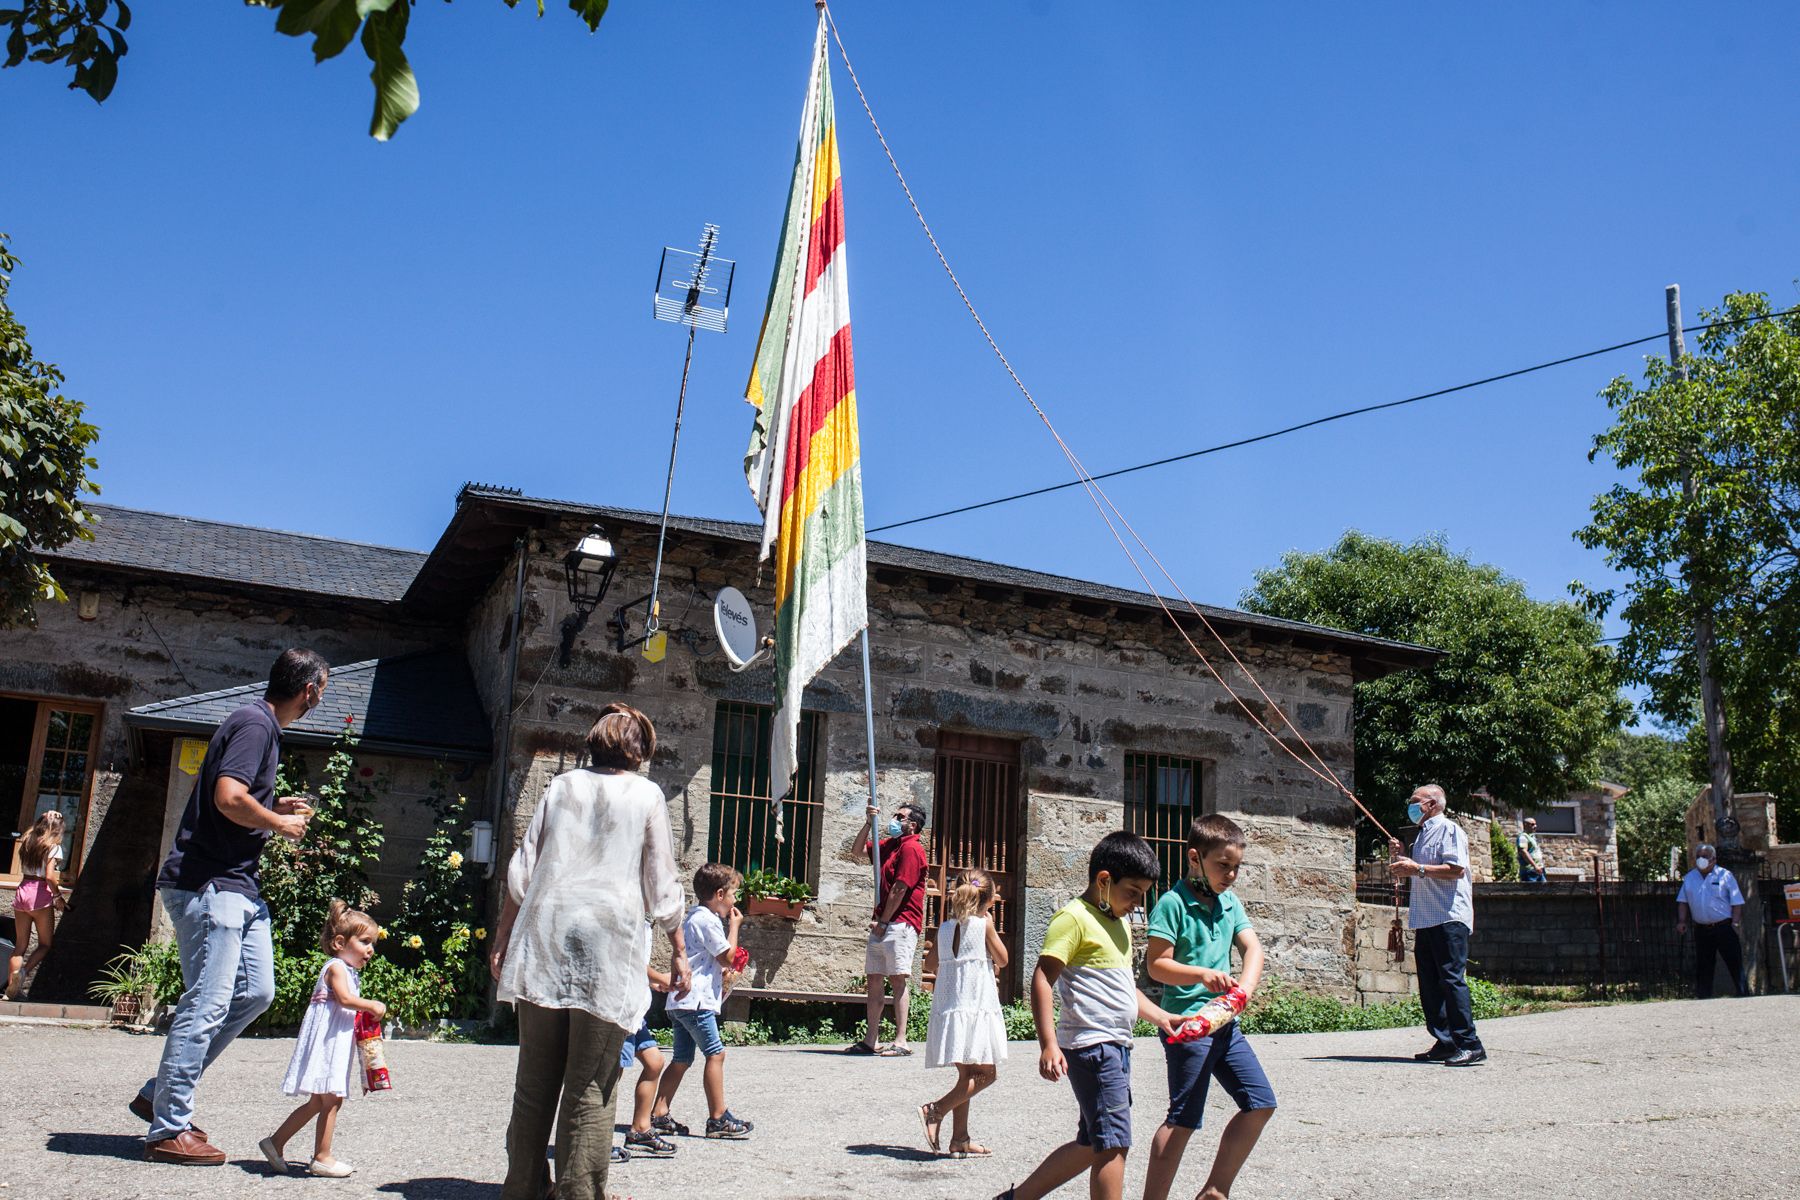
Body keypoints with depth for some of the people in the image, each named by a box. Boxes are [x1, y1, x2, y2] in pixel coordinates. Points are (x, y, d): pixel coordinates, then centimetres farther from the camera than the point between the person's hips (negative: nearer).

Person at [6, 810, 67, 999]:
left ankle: (11, 988, 8)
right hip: (40, 894, -6)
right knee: (45, 944, 5)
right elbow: (49, 876, -16)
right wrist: (58, 896, -4)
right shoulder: (53, 847, -7)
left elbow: (24, 869, 10)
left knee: (20, 945, 12)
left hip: (22, 891, 6)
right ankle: (23, 971, -19)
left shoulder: (27, 843, 12)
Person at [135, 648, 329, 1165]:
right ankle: (168, 1131, 1)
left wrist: (276, 808, 15)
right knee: (207, 1004, -7)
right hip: (210, 884, -11)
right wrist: (280, 823, -11)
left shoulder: (261, 725, 18)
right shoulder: (254, 724, -14)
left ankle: (161, 1094, 20)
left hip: (238, 886, 11)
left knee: (255, 991, 11)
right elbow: (228, 797, -26)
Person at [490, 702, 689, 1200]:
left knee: (534, 1080, 11)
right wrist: (679, 950, 13)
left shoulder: (563, 785, 13)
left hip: (543, 942, 4)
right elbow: (662, 887, 4)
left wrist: (502, 935, 19)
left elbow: (521, 870, 12)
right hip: (606, 949, -3)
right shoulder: (645, 795, 4)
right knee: (591, 1087, 1)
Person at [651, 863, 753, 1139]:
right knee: (715, 1054, -8)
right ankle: (718, 1119, -7)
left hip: (682, 1001, 11)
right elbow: (727, 957, -10)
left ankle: (659, 1116, 10)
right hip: (696, 1000, -11)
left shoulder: (693, 917, 21)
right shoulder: (708, 920, -12)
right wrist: (734, 926, -2)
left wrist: (724, 972, 19)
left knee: (681, 1060, 10)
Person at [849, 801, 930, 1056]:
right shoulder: (890, 845, 17)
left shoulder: (911, 848, -10)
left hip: (900, 923, -9)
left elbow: (899, 890, -14)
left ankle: (900, 1042, -10)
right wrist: (869, 822, 15)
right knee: (874, 979, 8)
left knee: (897, 979, -11)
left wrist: (883, 921, -10)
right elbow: (860, 849, 30)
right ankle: (871, 1040, 13)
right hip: (882, 924, 9)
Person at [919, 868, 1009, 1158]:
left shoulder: (945, 928, 8)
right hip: (976, 1007, -7)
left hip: (948, 1008, 7)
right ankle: (936, 1110, -14)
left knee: (967, 1074, 15)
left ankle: (960, 1138, 15)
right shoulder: (983, 924, -6)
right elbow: (1002, 959, 4)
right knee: (986, 1073, -2)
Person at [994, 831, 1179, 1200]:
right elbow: (1042, 979, -18)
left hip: (1115, 1045, 10)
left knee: (1093, 1144, 15)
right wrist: (1048, 1043, -25)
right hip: (1092, 1044, -10)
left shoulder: (1119, 922, 19)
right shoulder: (1074, 917, -11)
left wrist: (1160, 1017, 16)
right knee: (1113, 1143, -9)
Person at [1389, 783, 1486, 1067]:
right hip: (1426, 920, 10)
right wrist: (1401, 857, 14)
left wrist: (1417, 868, -20)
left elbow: (1457, 869, -18)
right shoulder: (1423, 834, 23)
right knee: (1430, 984, 7)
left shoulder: (1449, 829, -5)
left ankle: (1469, 1045, -12)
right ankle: (1445, 1043, 10)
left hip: (1449, 918, -9)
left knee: (1452, 979, -13)